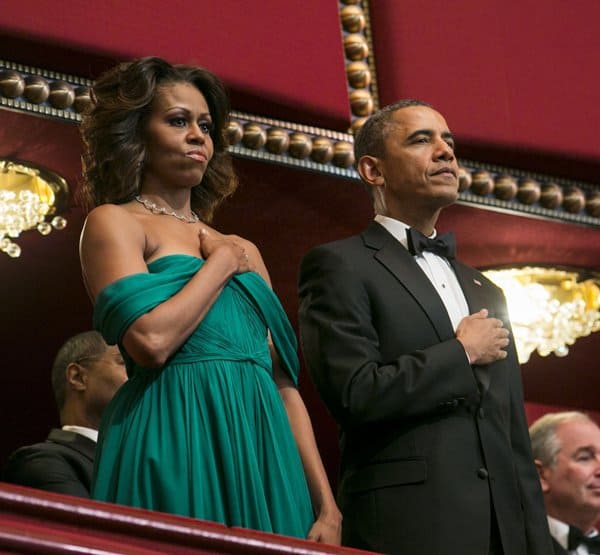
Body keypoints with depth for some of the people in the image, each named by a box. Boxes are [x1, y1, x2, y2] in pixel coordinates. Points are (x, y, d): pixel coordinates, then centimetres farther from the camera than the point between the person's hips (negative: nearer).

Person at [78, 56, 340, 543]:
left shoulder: (243, 250, 21)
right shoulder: (113, 222, 2)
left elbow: (284, 383, 15)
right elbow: (149, 340, -15)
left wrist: (326, 506, 6)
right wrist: (220, 264, -1)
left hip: (264, 456, 6)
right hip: (176, 453, -6)